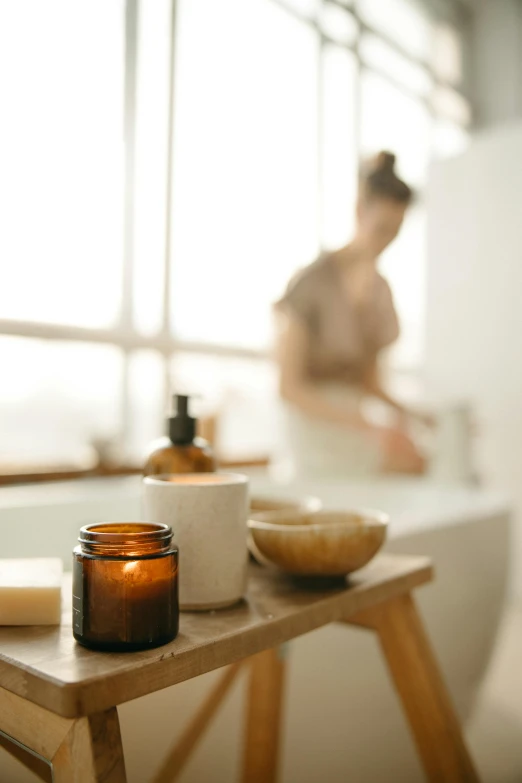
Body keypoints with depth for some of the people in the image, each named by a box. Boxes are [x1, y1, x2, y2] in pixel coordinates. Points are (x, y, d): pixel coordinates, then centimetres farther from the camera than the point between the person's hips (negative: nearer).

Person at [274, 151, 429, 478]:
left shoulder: (381, 288, 10)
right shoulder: (311, 283, -11)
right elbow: (289, 386, -13)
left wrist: (401, 409, -3)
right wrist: (365, 427, -19)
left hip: (355, 418, 7)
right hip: (313, 423, -7)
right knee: (413, 464, -22)